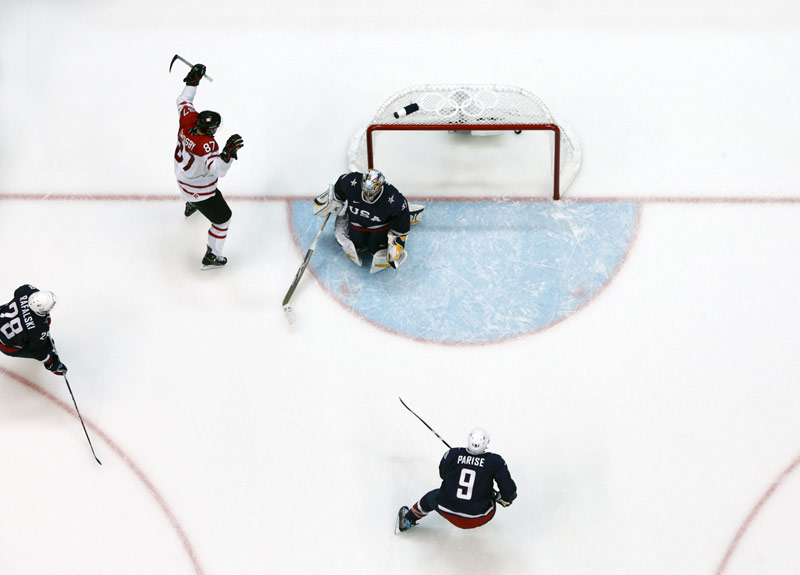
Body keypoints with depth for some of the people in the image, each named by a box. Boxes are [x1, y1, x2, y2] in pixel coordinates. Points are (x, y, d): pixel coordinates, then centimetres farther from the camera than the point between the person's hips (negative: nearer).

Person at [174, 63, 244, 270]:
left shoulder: (188, 120, -21)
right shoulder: (206, 144, -41)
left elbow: (183, 101, -1)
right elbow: (218, 169, -50)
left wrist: (192, 80, 2)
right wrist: (227, 153, -63)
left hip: (182, 174, 8)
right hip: (201, 189, -8)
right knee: (222, 217, 9)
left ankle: (190, 206, 78)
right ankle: (212, 257, 19)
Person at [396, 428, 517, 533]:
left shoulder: (452, 454, -10)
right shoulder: (494, 461, -15)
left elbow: (443, 474, 11)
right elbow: (509, 490, -15)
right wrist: (504, 499, 7)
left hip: (448, 514, 1)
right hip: (478, 519, -1)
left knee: (432, 497, 35)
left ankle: (407, 519, 55)